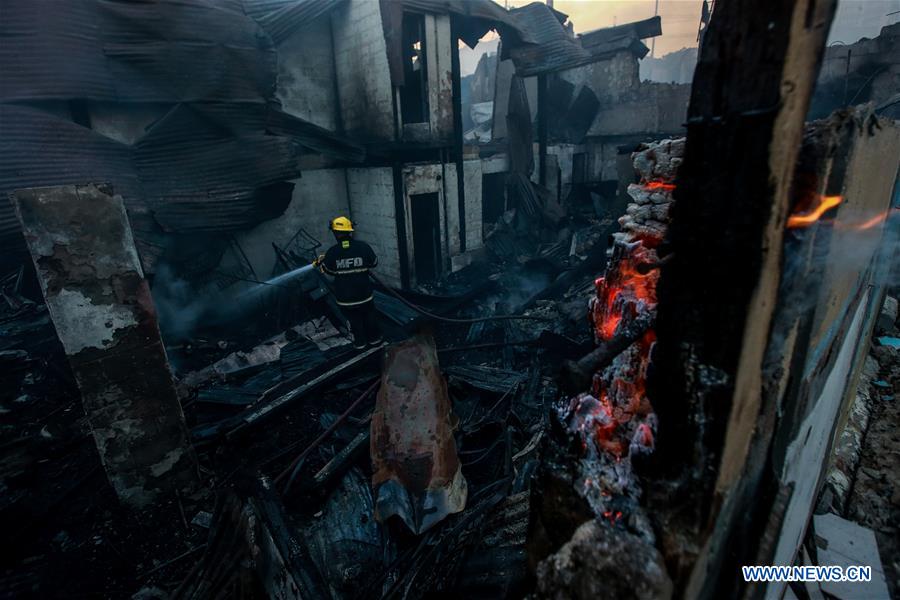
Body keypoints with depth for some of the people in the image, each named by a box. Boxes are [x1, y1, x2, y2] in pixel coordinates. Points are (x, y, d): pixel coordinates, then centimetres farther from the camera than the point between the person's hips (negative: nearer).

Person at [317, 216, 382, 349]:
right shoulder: (363, 246, -15)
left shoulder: (332, 252, -15)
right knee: (369, 315, 21)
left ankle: (360, 342, 31)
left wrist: (321, 262, 22)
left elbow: (328, 270, 1)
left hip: (345, 295, 0)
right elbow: (374, 262, 0)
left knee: (354, 318, 18)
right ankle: (374, 338, 35)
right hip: (363, 292, 0)